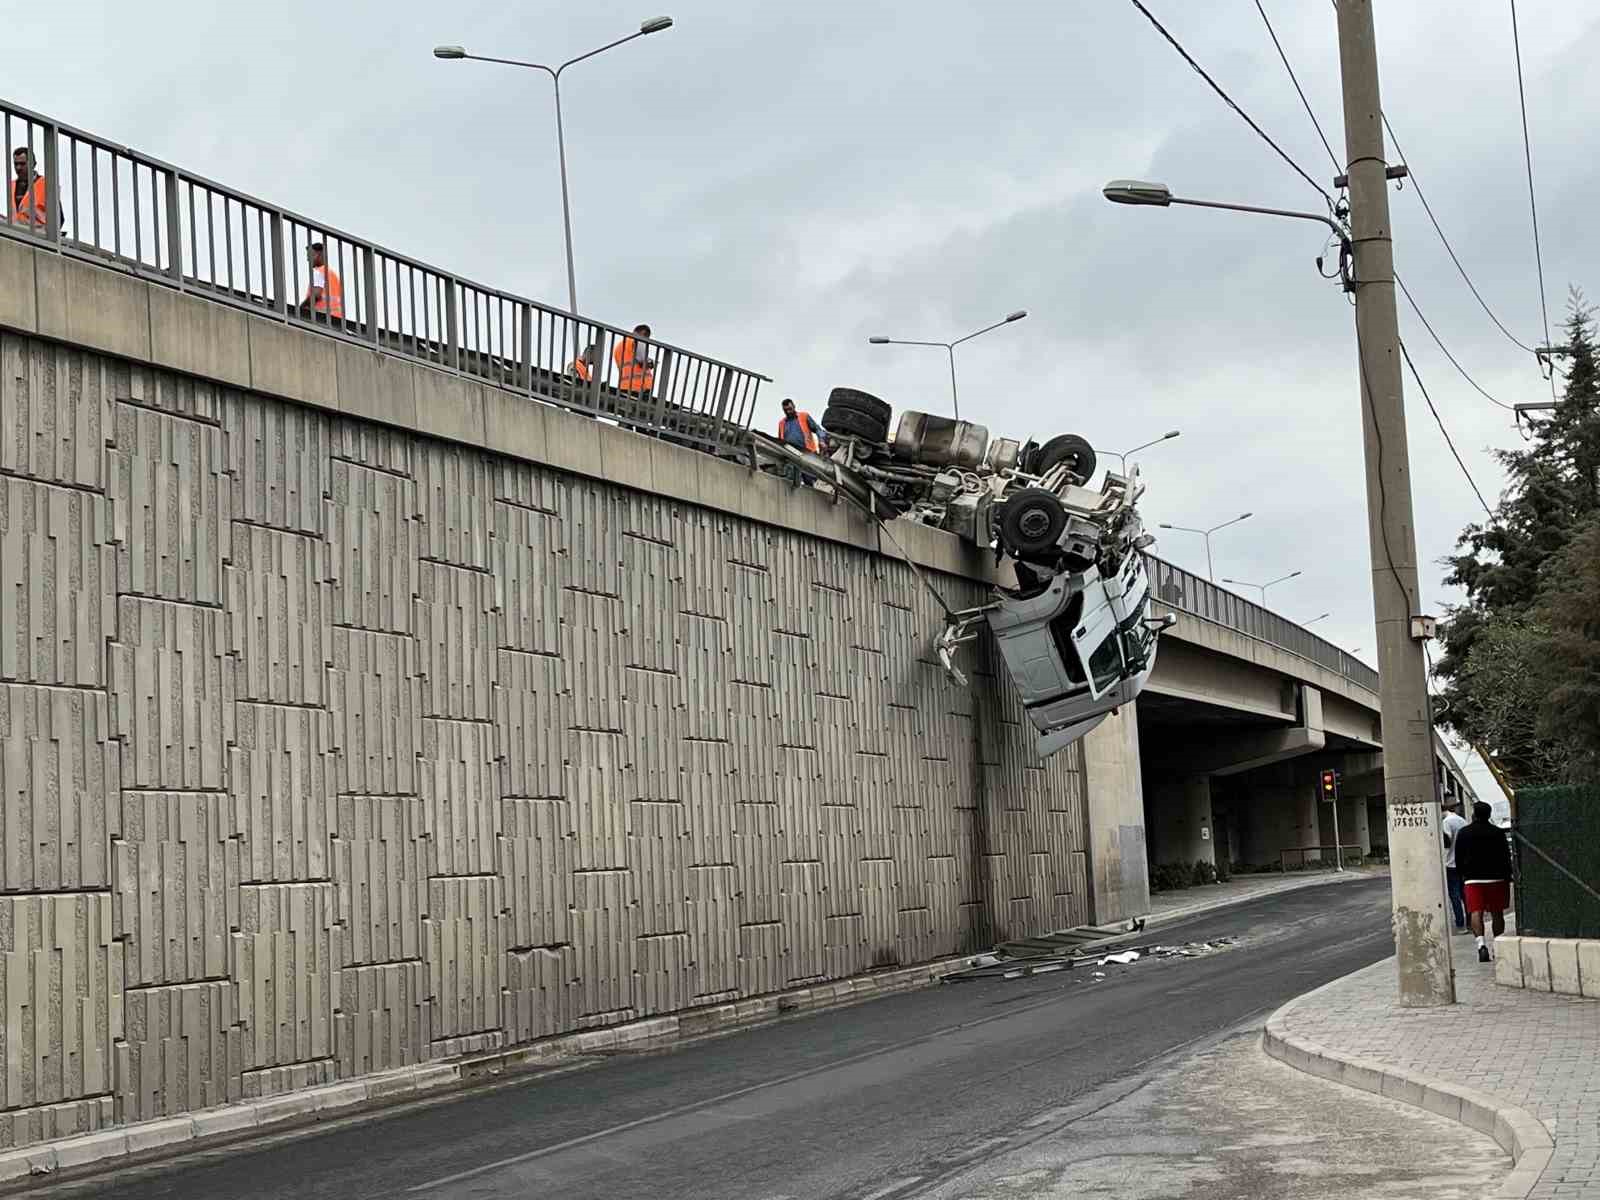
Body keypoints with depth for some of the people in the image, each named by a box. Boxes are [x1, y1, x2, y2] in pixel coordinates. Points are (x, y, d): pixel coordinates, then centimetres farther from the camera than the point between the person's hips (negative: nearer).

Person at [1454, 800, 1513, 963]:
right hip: (1496, 878, 1)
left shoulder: (1463, 833, 1)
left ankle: (1481, 944, -24)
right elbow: (1506, 857, 2)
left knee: (1476, 912, -6)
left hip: (1472, 879, -1)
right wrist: (1508, 877, 9)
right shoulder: (1498, 833, 1)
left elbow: (1458, 858, 5)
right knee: (1497, 913, 10)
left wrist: (1463, 875, 18)